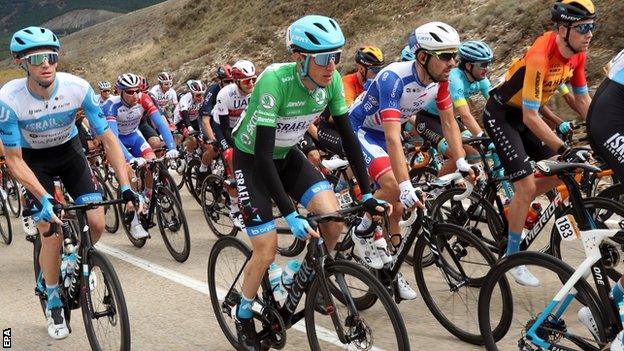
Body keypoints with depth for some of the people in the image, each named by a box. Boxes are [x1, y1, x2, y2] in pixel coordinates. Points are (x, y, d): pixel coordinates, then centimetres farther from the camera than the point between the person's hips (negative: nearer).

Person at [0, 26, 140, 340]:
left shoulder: (78, 88, -26)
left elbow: (108, 138, -19)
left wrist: (125, 186, -27)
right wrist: (44, 199, -33)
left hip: (69, 150, 2)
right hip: (33, 159, -2)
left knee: (97, 223, -12)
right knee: (52, 234, -13)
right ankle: (53, 303, 13)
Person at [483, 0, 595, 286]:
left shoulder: (577, 53, -7)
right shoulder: (540, 56, -32)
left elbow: (583, 99, 4)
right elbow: (530, 117, -33)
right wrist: (564, 150, -33)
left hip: (524, 114, 8)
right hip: (501, 114, -8)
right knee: (527, 186, -13)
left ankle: (513, 212, 24)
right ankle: (512, 257, 1)